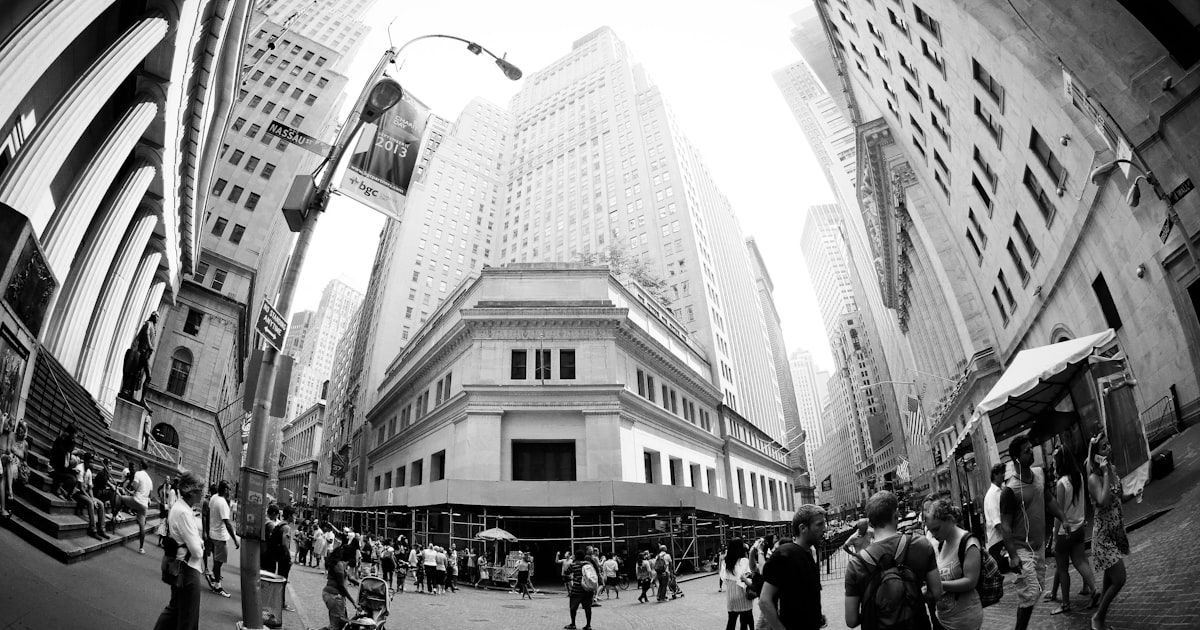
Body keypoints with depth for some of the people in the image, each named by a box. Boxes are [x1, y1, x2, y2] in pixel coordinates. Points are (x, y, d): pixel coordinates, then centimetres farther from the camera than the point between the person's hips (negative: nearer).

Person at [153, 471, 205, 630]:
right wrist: (201, 549, -4)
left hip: (177, 565, 9)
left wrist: (199, 543, -6)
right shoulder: (184, 513, -26)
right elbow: (196, 551, -25)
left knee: (174, 607, 27)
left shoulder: (177, 506, 5)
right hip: (187, 568, -9)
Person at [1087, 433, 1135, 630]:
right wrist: (1105, 473, -31)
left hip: (1117, 529, 8)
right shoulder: (1094, 478, -20)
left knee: (1110, 579, 16)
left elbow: (1120, 498, 15)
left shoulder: (1112, 468, 2)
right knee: (1119, 579, -8)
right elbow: (1104, 502, -35)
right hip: (1104, 533, -8)